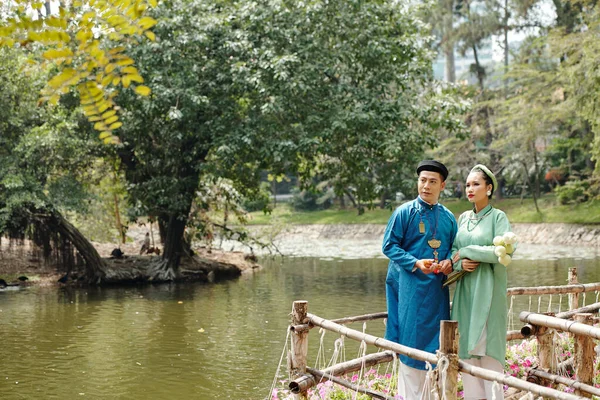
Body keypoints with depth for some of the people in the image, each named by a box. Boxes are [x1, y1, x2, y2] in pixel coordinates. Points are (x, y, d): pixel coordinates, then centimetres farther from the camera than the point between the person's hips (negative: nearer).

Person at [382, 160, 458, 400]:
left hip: (437, 288, 5)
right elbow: (389, 246, -6)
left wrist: (449, 262, -5)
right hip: (411, 285, -5)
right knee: (412, 340, -3)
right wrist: (416, 263, -17)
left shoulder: (448, 218, 10)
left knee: (433, 340, 7)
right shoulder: (405, 212, -3)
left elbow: (453, 249, 18)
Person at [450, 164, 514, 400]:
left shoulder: (498, 217, -4)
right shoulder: (463, 218, 12)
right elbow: (453, 251, 13)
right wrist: (460, 263, -10)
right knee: (467, 346, 5)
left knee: (488, 346, -6)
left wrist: (466, 252, -12)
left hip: (488, 291, -5)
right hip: (466, 291, 5)